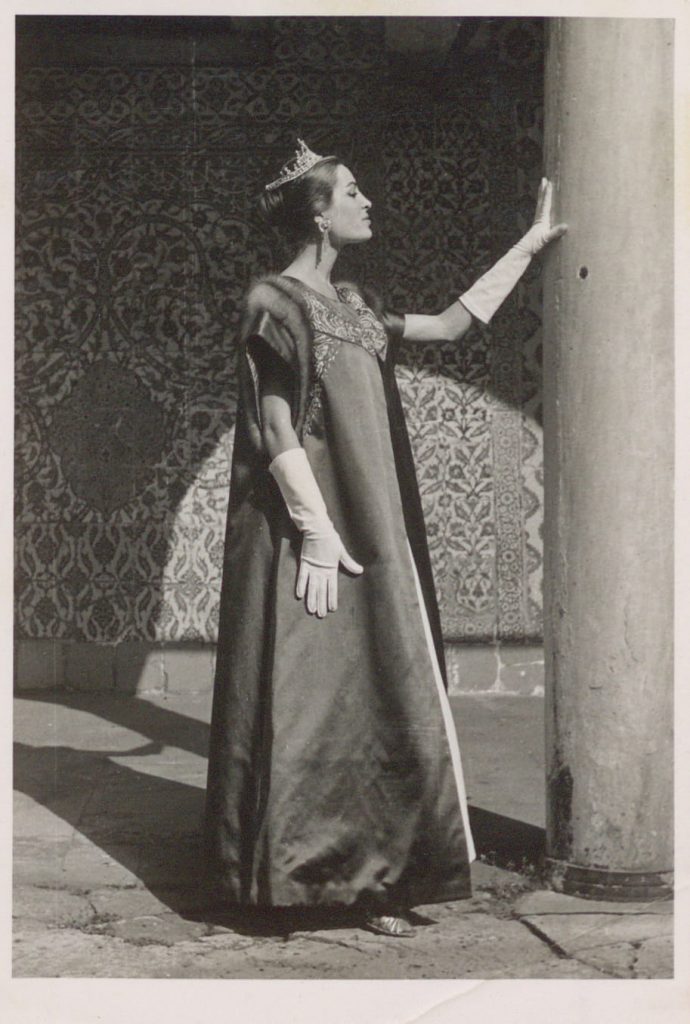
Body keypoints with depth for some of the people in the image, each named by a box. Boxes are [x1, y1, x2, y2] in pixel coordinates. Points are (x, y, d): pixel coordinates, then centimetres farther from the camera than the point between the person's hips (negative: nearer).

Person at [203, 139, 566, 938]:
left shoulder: (354, 308, 17)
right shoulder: (276, 304, -6)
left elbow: (454, 323, 25)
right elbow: (275, 429, -13)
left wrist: (529, 245, 28)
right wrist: (316, 531, -20)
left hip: (370, 532, 8)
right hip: (308, 532, -8)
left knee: (370, 697, 6)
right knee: (305, 697, -6)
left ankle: (367, 872, 11)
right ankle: (291, 873, 1)